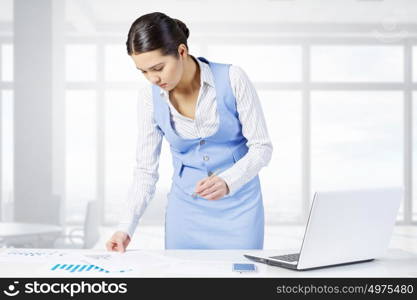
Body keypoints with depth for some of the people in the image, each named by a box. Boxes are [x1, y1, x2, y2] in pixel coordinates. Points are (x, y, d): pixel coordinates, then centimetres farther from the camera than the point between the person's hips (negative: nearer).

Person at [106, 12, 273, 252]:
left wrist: (227, 182, -29)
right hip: (186, 208, 2)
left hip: (238, 205, -2)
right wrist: (126, 228, -13)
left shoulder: (232, 79, -17)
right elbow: (146, 169, -3)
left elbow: (262, 147, -12)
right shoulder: (151, 96, -8)